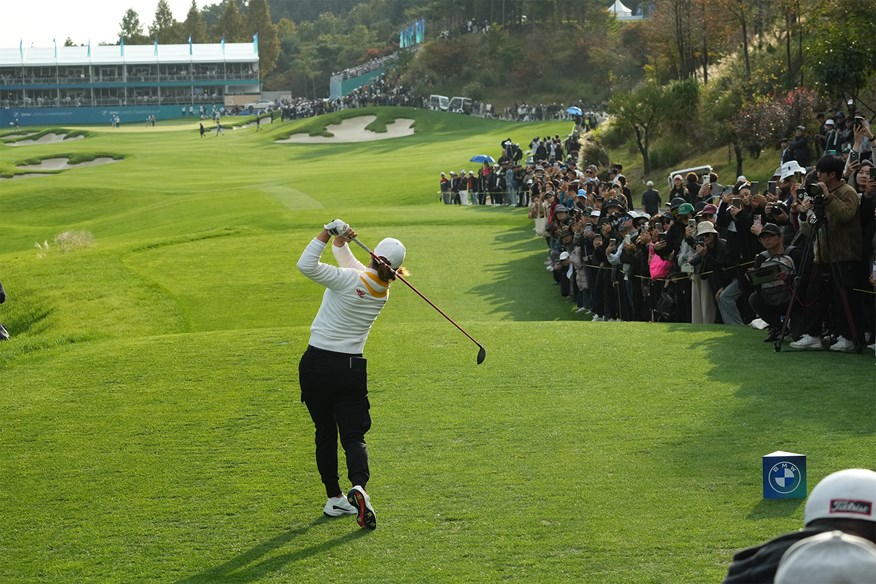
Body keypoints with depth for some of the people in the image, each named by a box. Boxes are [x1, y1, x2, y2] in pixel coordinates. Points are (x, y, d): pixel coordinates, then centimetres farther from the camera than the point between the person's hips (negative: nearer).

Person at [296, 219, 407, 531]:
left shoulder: (348, 280, -16)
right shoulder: (382, 291, 2)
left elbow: (306, 265, -26)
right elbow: (349, 263, 17)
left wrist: (328, 233, -20)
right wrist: (340, 242, 2)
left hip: (316, 364, -2)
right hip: (351, 370, 2)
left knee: (325, 434, 11)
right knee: (353, 435, 1)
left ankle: (334, 498, 14)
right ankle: (358, 486, -27)